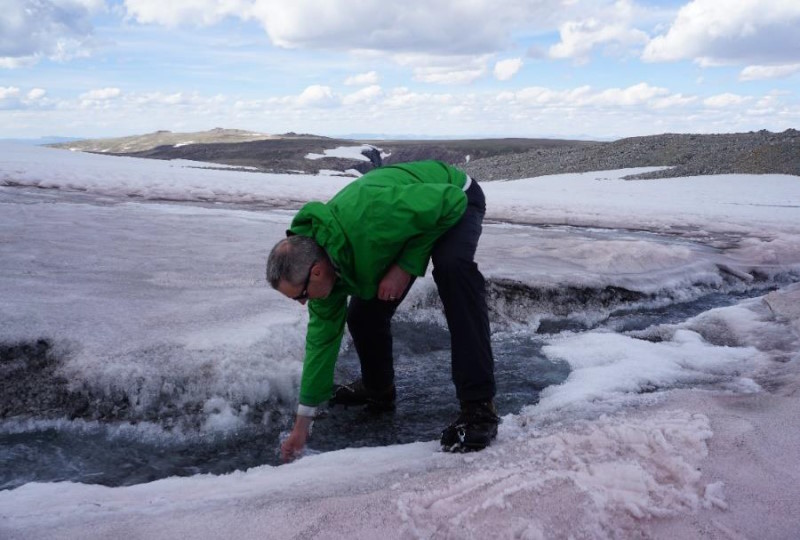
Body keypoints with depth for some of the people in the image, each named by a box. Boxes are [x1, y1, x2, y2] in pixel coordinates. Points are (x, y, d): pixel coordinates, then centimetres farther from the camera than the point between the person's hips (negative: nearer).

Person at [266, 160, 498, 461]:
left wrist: (407, 266, -31)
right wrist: (302, 423, 0)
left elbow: (451, 199, -31)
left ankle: (478, 408, -32)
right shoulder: (319, 256, -17)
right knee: (362, 314, 0)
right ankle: (377, 391, 29)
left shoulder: (368, 221, -43)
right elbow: (323, 332, -5)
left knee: (453, 268, -37)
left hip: (455, 198, -6)